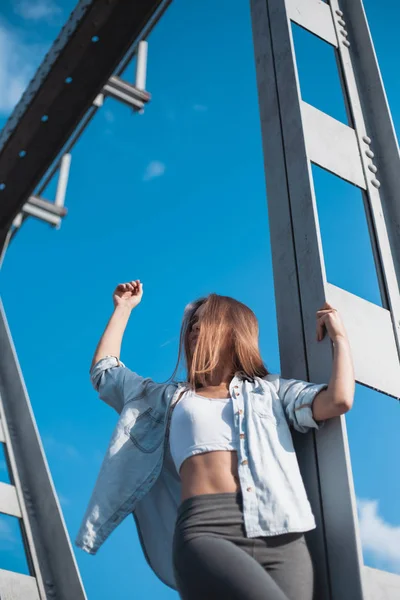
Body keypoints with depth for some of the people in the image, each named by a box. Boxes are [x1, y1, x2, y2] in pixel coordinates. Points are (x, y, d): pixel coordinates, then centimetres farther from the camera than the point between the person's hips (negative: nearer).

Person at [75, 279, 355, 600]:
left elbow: (338, 400, 8)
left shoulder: (271, 389, 23)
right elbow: (103, 370, 37)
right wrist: (124, 308, 43)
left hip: (280, 535, 2)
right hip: (208, 530, -1)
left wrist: (339, 337, 20)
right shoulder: (171, 396, 29)